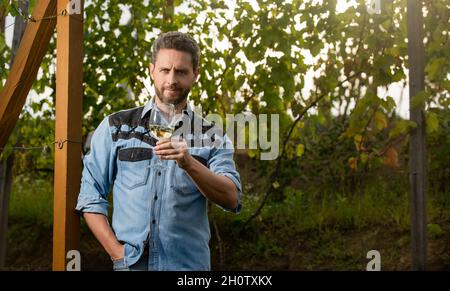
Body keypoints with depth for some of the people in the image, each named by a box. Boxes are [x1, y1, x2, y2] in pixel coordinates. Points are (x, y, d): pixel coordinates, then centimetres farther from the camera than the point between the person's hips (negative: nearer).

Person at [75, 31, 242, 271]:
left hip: (189, 265, 1)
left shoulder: (212, 137, 2)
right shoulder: (115, 128, 2)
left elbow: (231, 199, -11)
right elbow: (90, 198, 2)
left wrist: (189, 163, -26)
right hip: (130, 263, 0)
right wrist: (117, 252, -9)